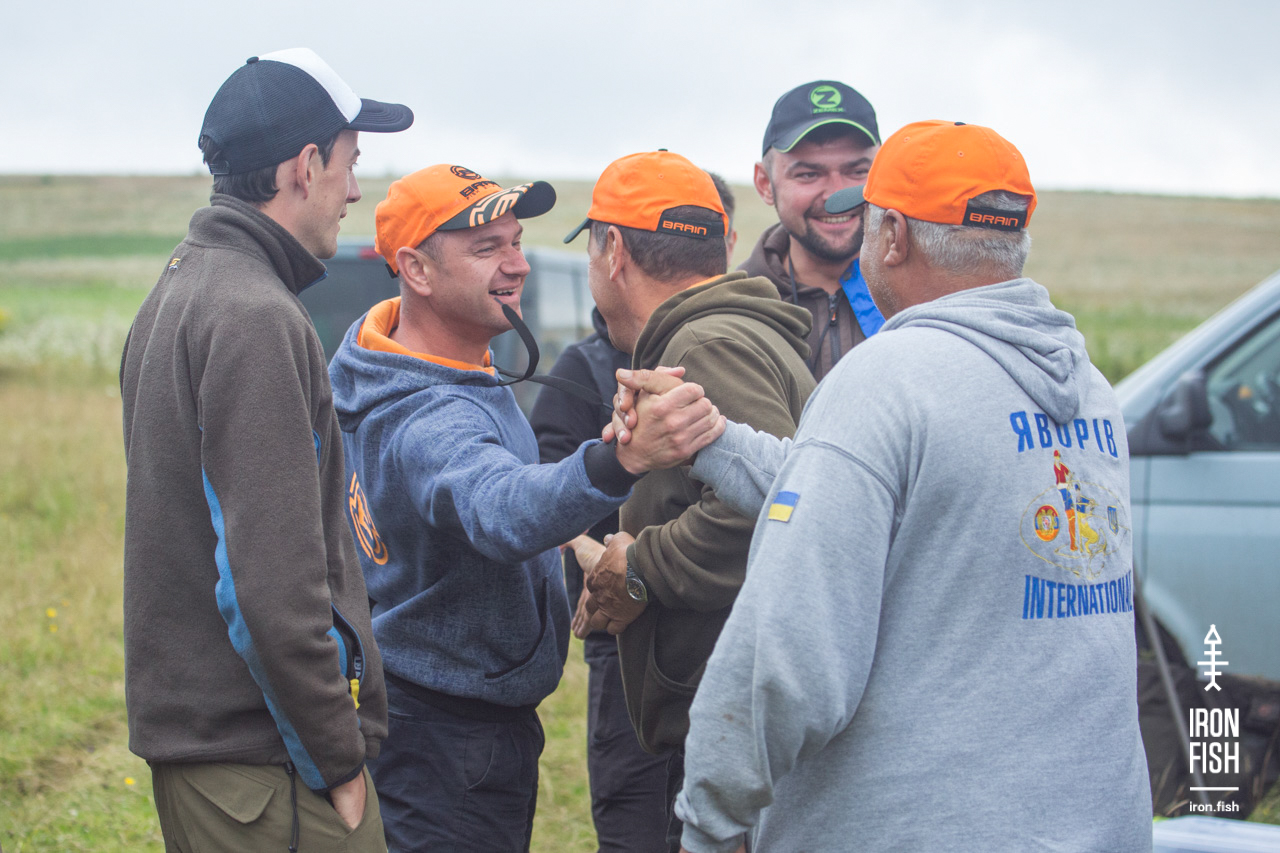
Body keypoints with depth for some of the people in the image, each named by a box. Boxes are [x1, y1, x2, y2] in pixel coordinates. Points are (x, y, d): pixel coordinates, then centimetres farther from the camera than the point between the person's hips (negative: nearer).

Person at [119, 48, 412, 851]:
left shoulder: (177, 291, 15)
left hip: (186, 722, 10)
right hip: (258, 752, -10)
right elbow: (274, 580, -23)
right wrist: (338, 760, -16)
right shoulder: (255, 319, -17)